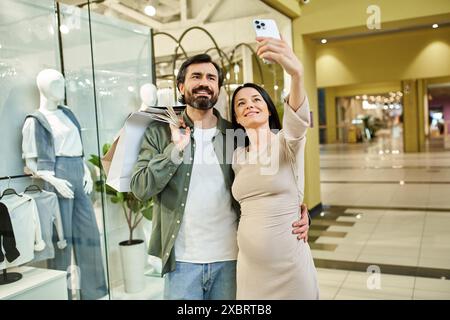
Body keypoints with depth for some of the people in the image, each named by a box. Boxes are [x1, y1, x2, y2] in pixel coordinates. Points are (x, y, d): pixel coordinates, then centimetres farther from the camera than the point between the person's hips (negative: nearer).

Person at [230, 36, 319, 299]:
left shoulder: (287, 141, -8)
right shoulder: (237, 155, 7)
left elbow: (299, 121, -32)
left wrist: (296, 73, -50)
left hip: (290, 263, -4)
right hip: (249, 263, 4)